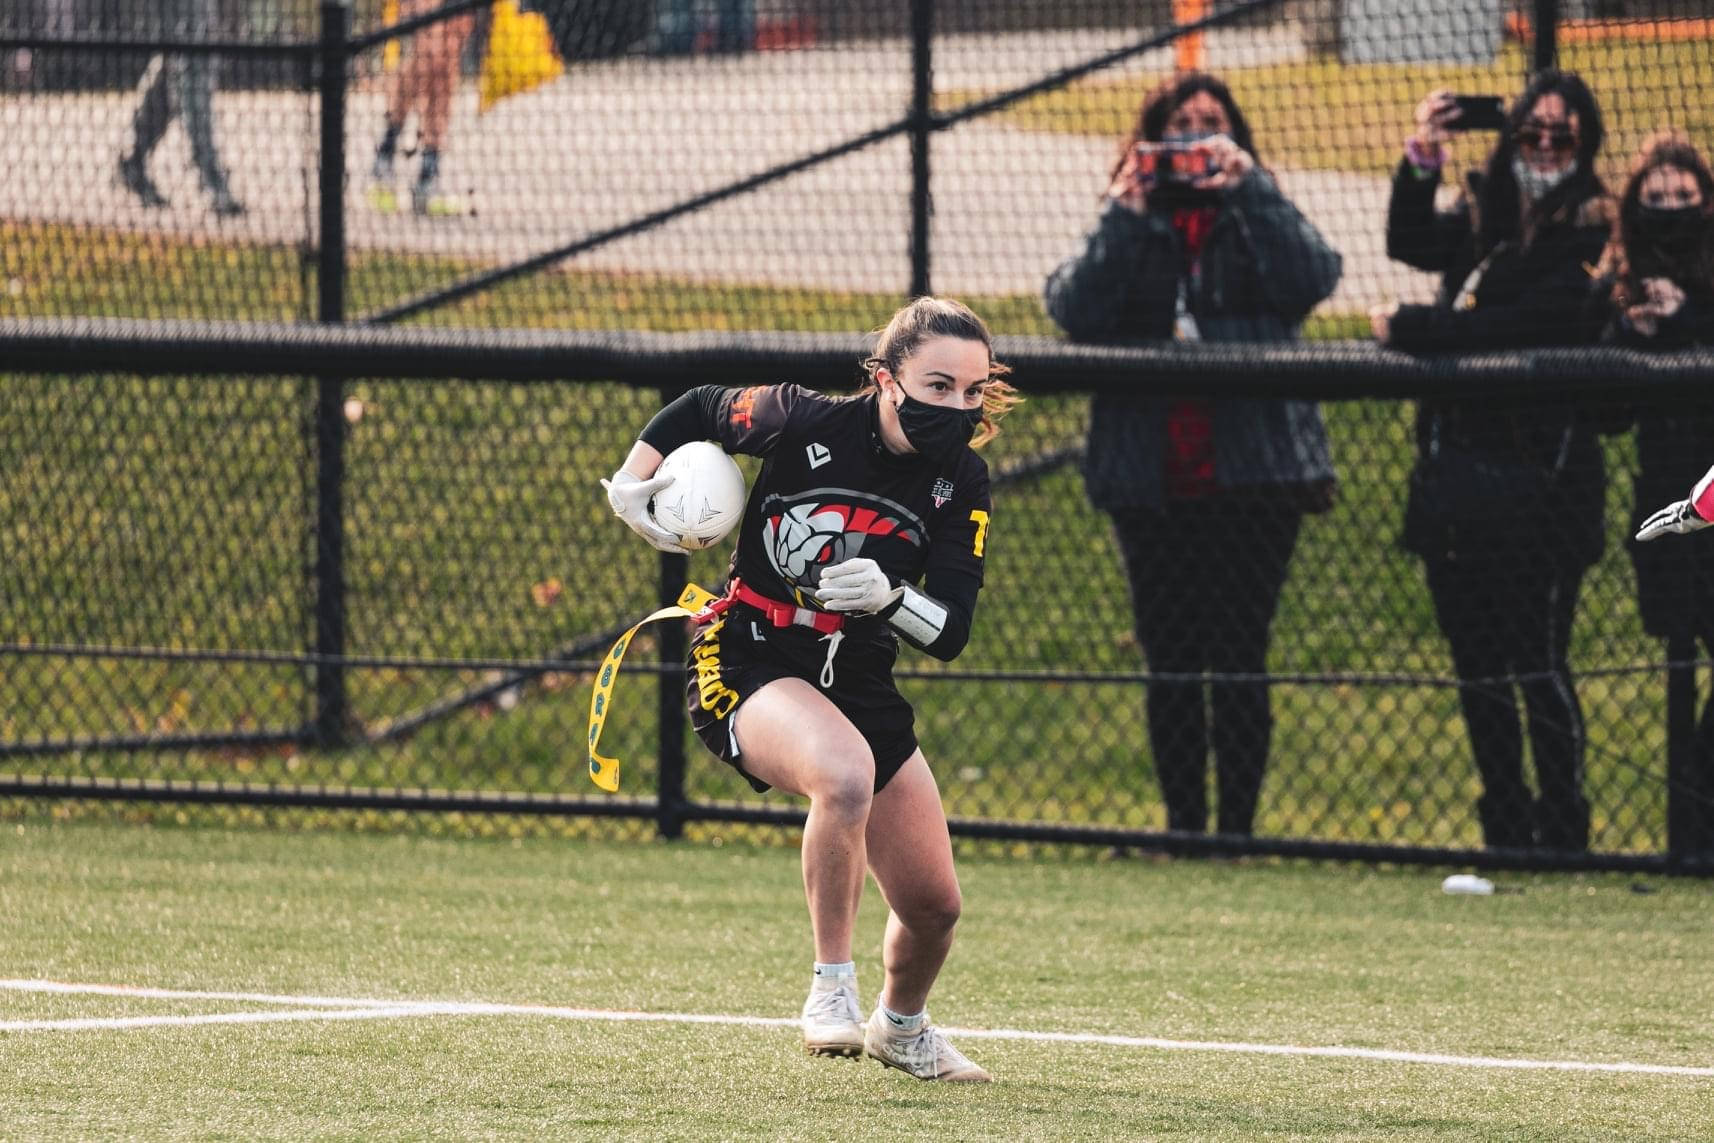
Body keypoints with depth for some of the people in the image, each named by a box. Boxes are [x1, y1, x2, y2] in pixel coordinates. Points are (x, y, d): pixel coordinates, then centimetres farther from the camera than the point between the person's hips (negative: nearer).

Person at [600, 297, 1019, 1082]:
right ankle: (831, 987, -25)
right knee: (847, 775, -39)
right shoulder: (806, 423, -17)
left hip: (858, 684, 5)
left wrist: (888, 597, -31)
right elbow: (701, 408, 5)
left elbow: (951, 633, -12)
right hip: (747, 662, -5)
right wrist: (632, 477, -5)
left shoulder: (960, 483, -8)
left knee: (933, 906, 9)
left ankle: (902, 1025, 43)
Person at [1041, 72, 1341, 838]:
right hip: (1152, 482, 2)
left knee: (1239, 659, -4)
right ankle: (1182, 826, 13)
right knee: (1171, 662, 6)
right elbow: (1073, 308, -5)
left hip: (1251, 478, -2)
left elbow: (1311, 279, -12)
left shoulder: (1257, 220, 9)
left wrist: (1248, 188, -12)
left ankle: (1238, 827, 0)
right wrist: (1125, 215, -11)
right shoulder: (1128, 227, 12)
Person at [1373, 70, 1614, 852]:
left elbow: (1532, 325, -15)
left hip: (1537, 485, -7)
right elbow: (1409, 245, 3)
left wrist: (1413, 329, -10)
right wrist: (1421, 162, -11)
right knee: (1476, 668, 10)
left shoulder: (1591, 233, -5)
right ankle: (1505, 835, 18)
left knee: (1537, 663, -7)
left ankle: (1563, 835, 0)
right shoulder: (1482, 220, 15)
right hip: (1454, 476, 7)